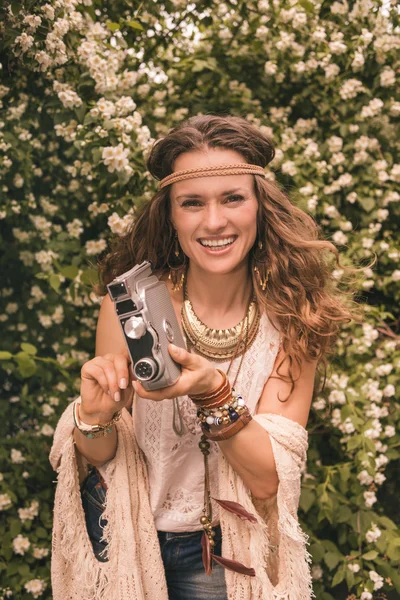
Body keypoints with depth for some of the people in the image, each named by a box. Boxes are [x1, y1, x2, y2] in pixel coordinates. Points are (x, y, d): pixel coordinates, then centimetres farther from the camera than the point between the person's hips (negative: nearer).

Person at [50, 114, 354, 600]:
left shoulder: (291, 317, -16)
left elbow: (268, 481, -20)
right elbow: (100, 456, -9)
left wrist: (214, 394, -36)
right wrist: (94, 417, -31)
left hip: (222, 550, 0)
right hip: (124, 536, 1)